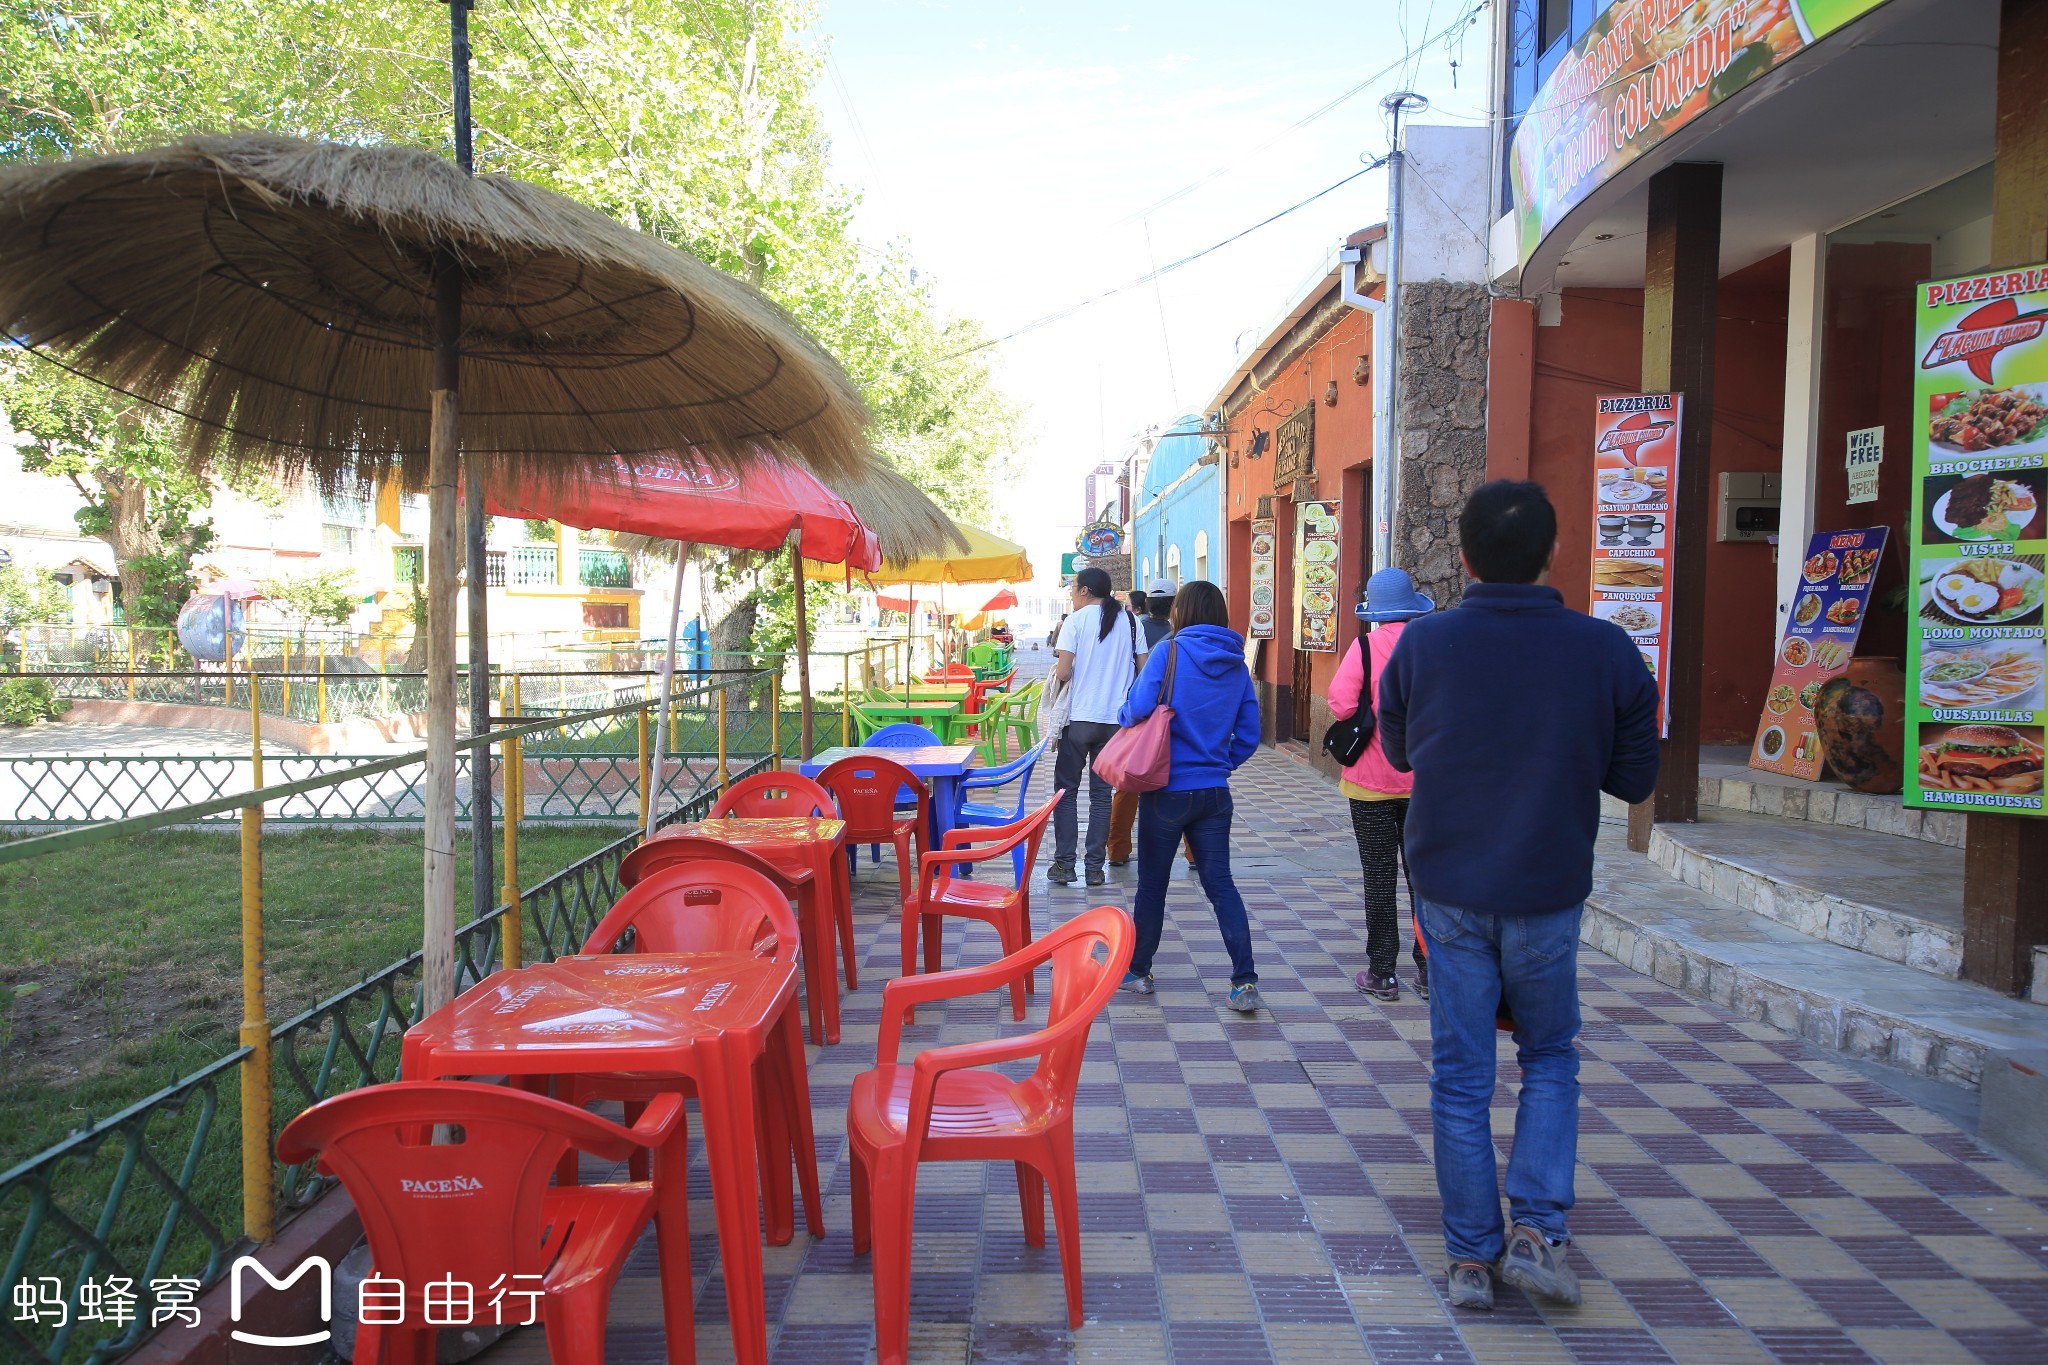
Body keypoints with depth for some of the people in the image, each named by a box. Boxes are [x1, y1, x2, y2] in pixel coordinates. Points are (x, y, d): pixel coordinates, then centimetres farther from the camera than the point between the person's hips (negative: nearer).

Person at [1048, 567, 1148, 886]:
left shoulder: (1076, 620, -6)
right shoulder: (1130, 620, 5)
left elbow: (1063, 673, -13)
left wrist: (1057, 660, 9)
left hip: (1079, 718, -3)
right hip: (1116, 719, 4)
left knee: (1066, 790, 8)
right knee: (1101, 793, 9)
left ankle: (1064, 864, 7)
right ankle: (1095, 867, 9)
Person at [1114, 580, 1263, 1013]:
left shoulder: (1170, 652, -11)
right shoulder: (1237, 664, 4)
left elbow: (1138, 709, -19)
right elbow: (1249, 735, 6)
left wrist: (1124, 716, 2)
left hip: (1168, 789, -4)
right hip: (1215, 793, 4)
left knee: (1152, 883, 11)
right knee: (1220, 884, 8)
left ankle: (1138, 970, 25)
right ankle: (1245, 982, 2)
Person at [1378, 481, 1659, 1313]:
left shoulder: (1422, 645, -8)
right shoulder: (1606, 651, -10)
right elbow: (1635, 779, -1)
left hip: (1449, 890, 0)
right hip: (1548, 892, 0)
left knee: (1459, 1076, 11)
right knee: (1549, 1058, 21)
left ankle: (1471, 1255, 19)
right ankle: (1537, 1230, 12)